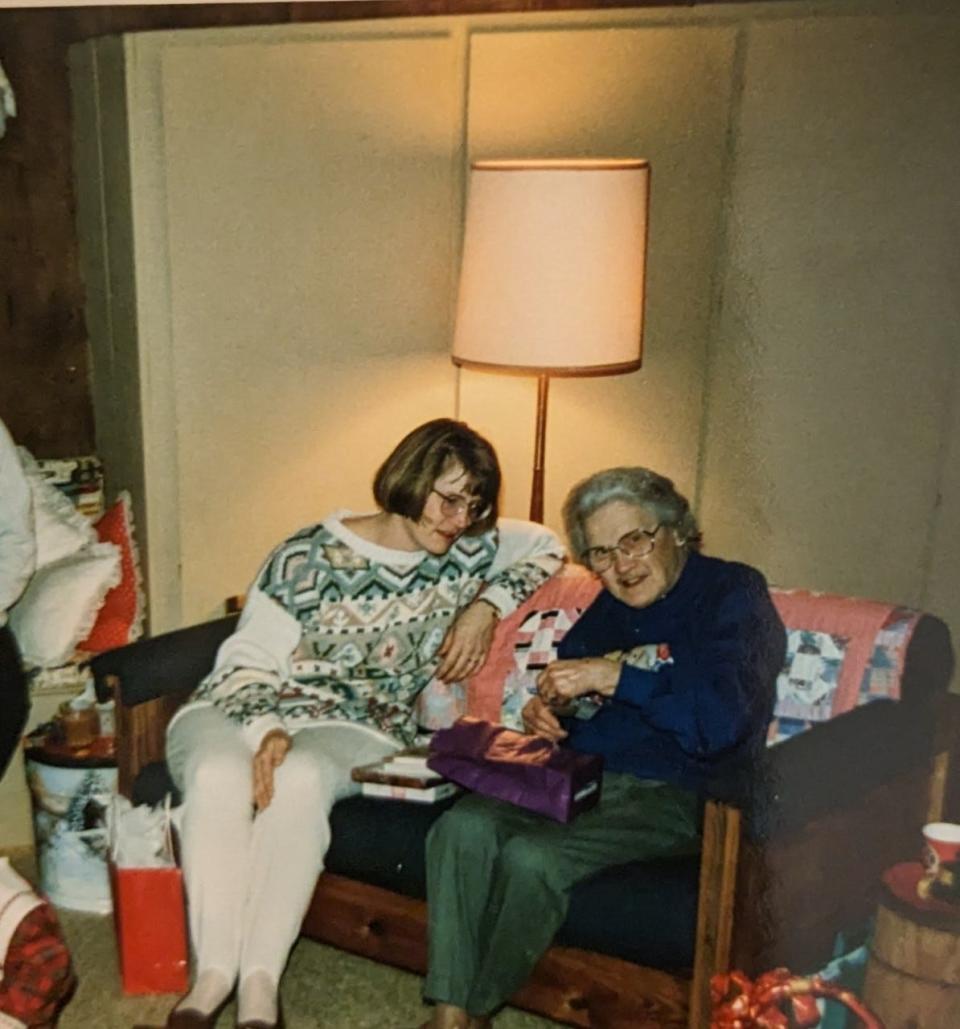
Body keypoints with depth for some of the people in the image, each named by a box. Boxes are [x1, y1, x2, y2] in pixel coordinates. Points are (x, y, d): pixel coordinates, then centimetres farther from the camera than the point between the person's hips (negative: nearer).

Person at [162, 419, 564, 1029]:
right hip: (244, 709, -1)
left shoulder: (467, 552, 5)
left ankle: (261, 980, -30)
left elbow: (547, 547, 16)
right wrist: (270, 729, -24)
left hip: (354, 727, 1)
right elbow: (249, 661, -5)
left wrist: (486, 606, 0)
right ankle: (214, 973, -28)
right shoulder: (310, 556, -5)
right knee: (219, 776, -36)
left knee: (300, 779, -36)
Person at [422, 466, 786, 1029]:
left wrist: (614, 677, -17)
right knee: (462, 827, -21)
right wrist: (544, 708, 7)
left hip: (671, 795, -6)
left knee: (532, 856, -29)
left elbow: (719, 721, -19)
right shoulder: (611, 607, 18)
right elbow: (568, 682, 31)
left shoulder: (734, 593, -4)